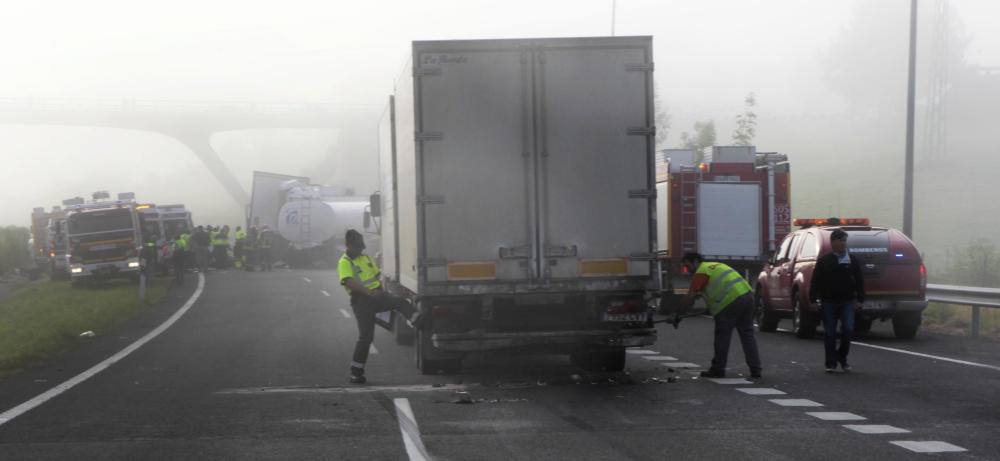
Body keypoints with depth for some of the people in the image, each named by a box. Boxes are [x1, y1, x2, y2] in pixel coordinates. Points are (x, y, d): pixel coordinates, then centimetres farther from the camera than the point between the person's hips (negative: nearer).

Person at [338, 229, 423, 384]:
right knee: (366, 336, -7)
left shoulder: (366, 257, 17)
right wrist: (368, 292, -33)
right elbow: (349, 282, -24)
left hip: (377, 295, 6)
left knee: (400, 302, -22)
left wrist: (380, 288, 10)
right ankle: (356, 373, 2)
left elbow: (377, 274, 28)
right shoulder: (345, 262, -7)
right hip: (361, 300, -6)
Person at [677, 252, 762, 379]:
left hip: (731, 301, -8)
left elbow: (690, 297, -3)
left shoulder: (701, 272, -1)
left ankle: (718, 369, 9)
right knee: (747, 334, 11)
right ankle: (755, 370, 10)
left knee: (722, 335, 3)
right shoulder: (714, 266, 27)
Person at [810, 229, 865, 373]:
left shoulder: (853, 260, 6)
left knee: (848, 329, -9)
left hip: (847, 301, 1)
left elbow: (859, 281, 7)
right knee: (829, 333, 1)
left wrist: (860, 299, 2)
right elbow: (816, 281, 1)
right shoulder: (824, 260, 2)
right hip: (828, 302, -1)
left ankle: (842, 357, 12)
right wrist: (814, 298, -5)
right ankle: (831, 363, 7)